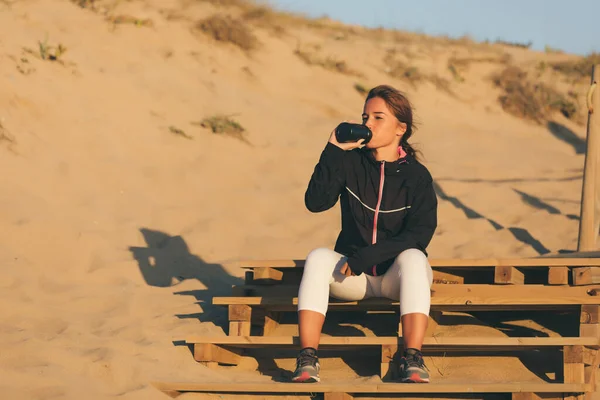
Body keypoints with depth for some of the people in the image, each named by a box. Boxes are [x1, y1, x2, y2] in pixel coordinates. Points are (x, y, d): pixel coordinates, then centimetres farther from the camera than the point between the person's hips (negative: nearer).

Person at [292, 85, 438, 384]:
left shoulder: (417, 176, -5)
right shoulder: (349, 162, 0)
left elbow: (419, 235, -14)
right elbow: (315, 202, -13)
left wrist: (366, 256, -23)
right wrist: (333, 151, -19)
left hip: (397, 276, -2)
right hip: (353, 277, 2)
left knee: (413, 258, -34)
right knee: (318, 257, -28)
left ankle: (412, 359, -41)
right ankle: (307, 359, -38)